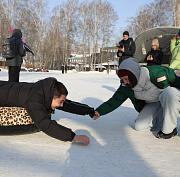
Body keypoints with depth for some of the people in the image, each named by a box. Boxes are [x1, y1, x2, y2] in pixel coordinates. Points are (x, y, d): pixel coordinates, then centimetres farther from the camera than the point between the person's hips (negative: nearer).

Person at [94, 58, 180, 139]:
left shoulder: (156, 73, -32)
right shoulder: (126, 86, -14)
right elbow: (115, 100, -7)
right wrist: (99, 112, -15)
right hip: (153, 105, 5)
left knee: (169, 92, -40)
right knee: (139, 126, -11)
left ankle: (170, 129, -21)